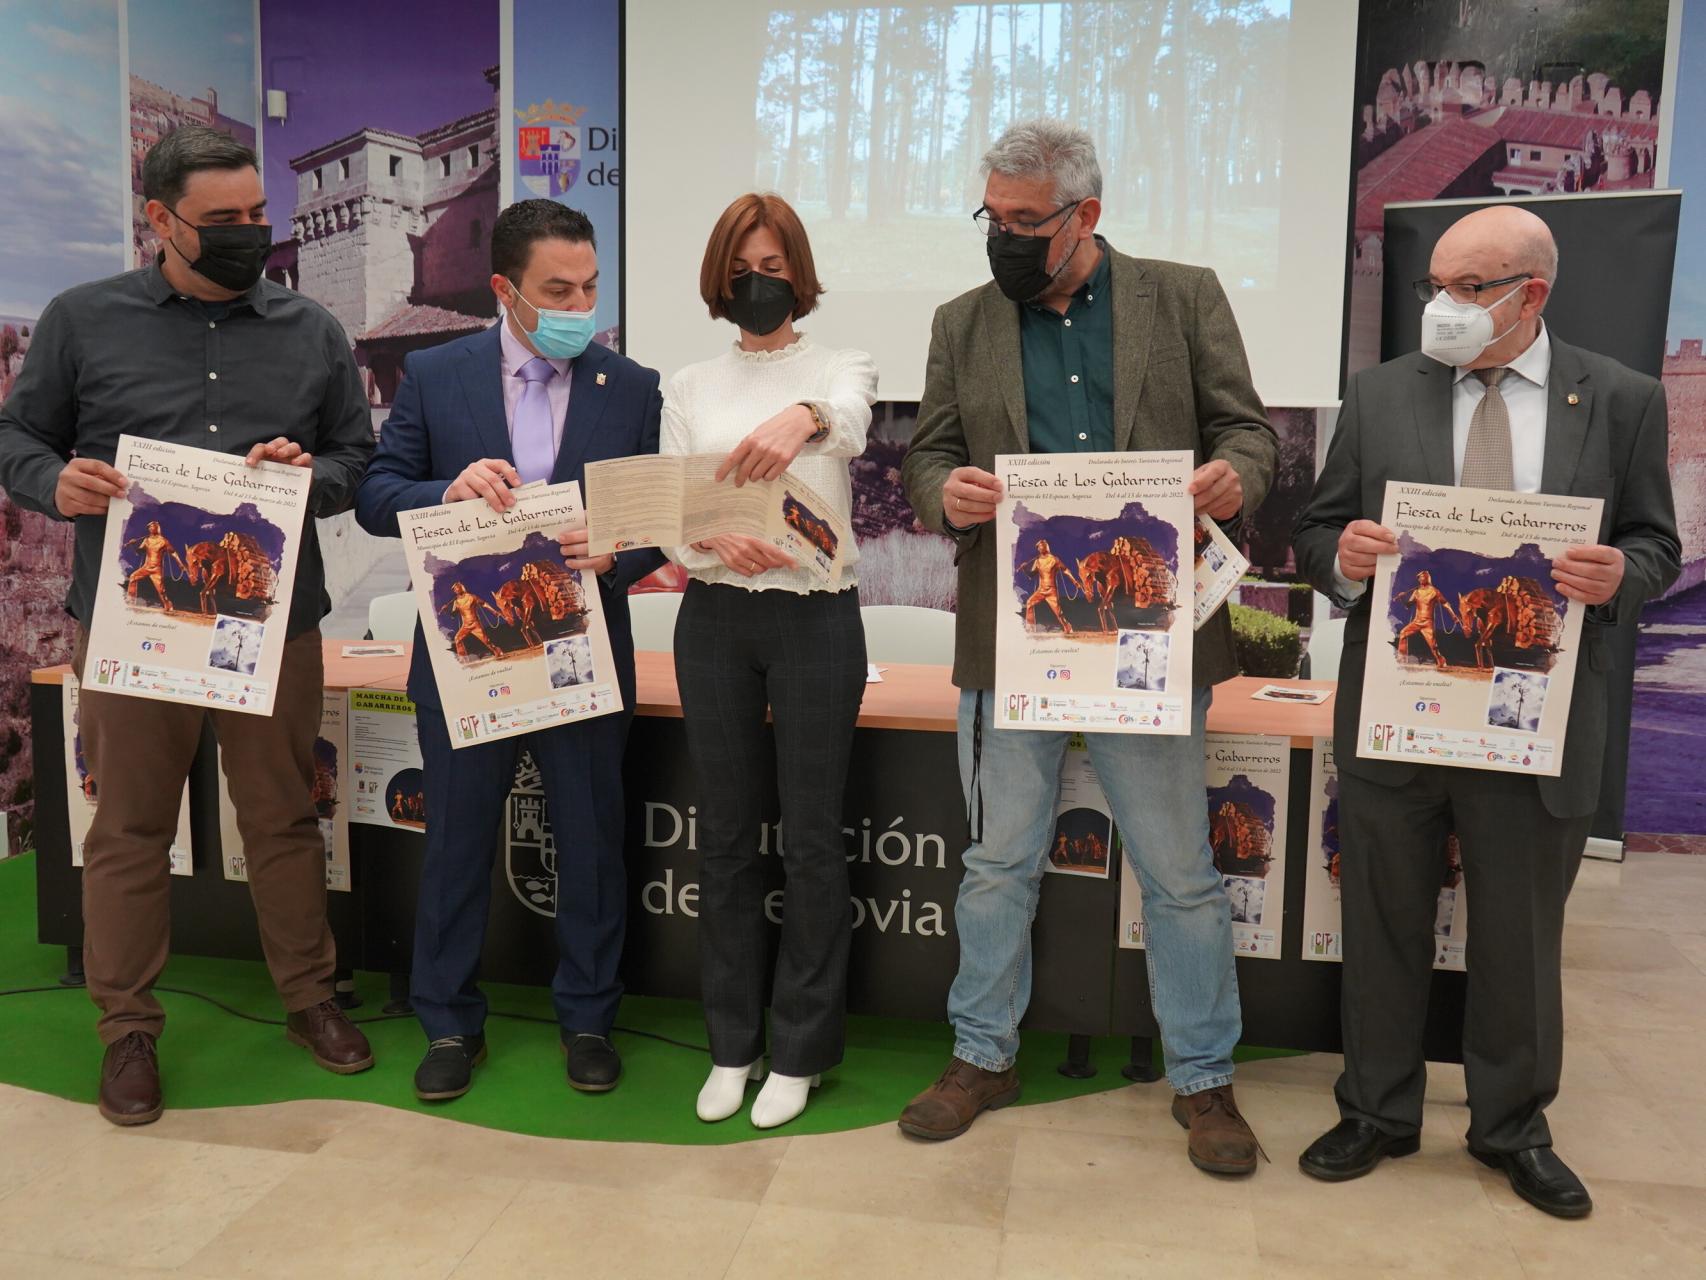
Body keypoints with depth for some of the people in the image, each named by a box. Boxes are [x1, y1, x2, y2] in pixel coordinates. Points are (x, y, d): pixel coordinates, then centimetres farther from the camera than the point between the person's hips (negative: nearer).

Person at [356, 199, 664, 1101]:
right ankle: (449, 1024, 29)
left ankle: (587, 1018, 29)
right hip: (464, 654, 0)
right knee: (456, 843, 12)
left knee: (591, 842, 10)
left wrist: (615, 554, -18)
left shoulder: (631, 388, 1)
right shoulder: (434, 376, 1)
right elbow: (376, 496, 0)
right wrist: (447, 494, -21)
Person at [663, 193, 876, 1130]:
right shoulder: (691, 388, 11)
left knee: (811, 834, 3)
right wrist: (716, 542, -21)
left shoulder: (838, 369, 3)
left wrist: (804, 417, -47)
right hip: (713, 620, 3)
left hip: (815, 615, -2)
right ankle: (732, 1044, 23)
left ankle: (798, 1051, 18)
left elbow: (850, 417, -23)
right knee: (725, 833, 9)